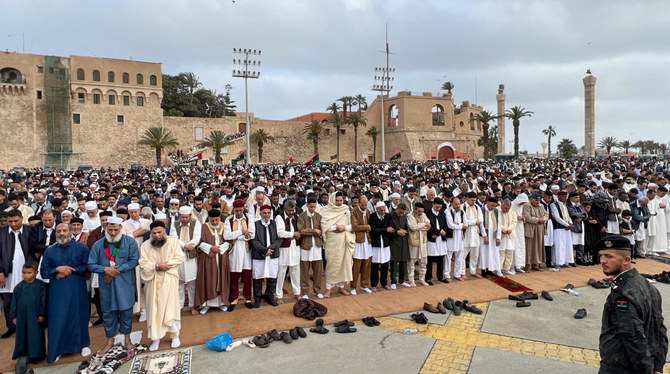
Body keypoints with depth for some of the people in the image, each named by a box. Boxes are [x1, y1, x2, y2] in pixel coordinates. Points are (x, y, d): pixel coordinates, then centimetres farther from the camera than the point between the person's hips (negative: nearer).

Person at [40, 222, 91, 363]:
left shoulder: (81, 248, 1)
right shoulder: (49, 251, 8)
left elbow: (87, 266, -6)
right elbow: (43, 272, 5)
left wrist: (69, 270, -13)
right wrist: (58, 269, -12)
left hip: (77, 289, -1)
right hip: (57, 290, 2)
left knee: (79, 316, 6)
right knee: (58, 319, 2)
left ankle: (83, 344, 23)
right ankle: (58, 349, 15)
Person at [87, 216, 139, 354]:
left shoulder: (130, 242, -2)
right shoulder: (98, 245, 3)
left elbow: (134, 260, -8)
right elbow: (91, 264, 1)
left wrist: (116, 270, -15)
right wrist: (105, 269, -17)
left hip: (125, 283, -1)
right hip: (106, 284, 2)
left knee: (126, 310, 7)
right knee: (108, 312, 10)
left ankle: (127, 338, 23)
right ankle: (110, 340, 26)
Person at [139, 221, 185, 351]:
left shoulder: (173, 242, 0)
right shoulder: (146, 245, 2)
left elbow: (180, 257, -3)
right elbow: (143, 264, -3)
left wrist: (167, 264, -14)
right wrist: (157, 266, -16)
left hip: (169, 279, -1)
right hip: (153, 280, 1)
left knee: (171, 306, 1)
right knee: (154, 308, 4)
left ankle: (175, 335, 14)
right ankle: (156, 338, 14)